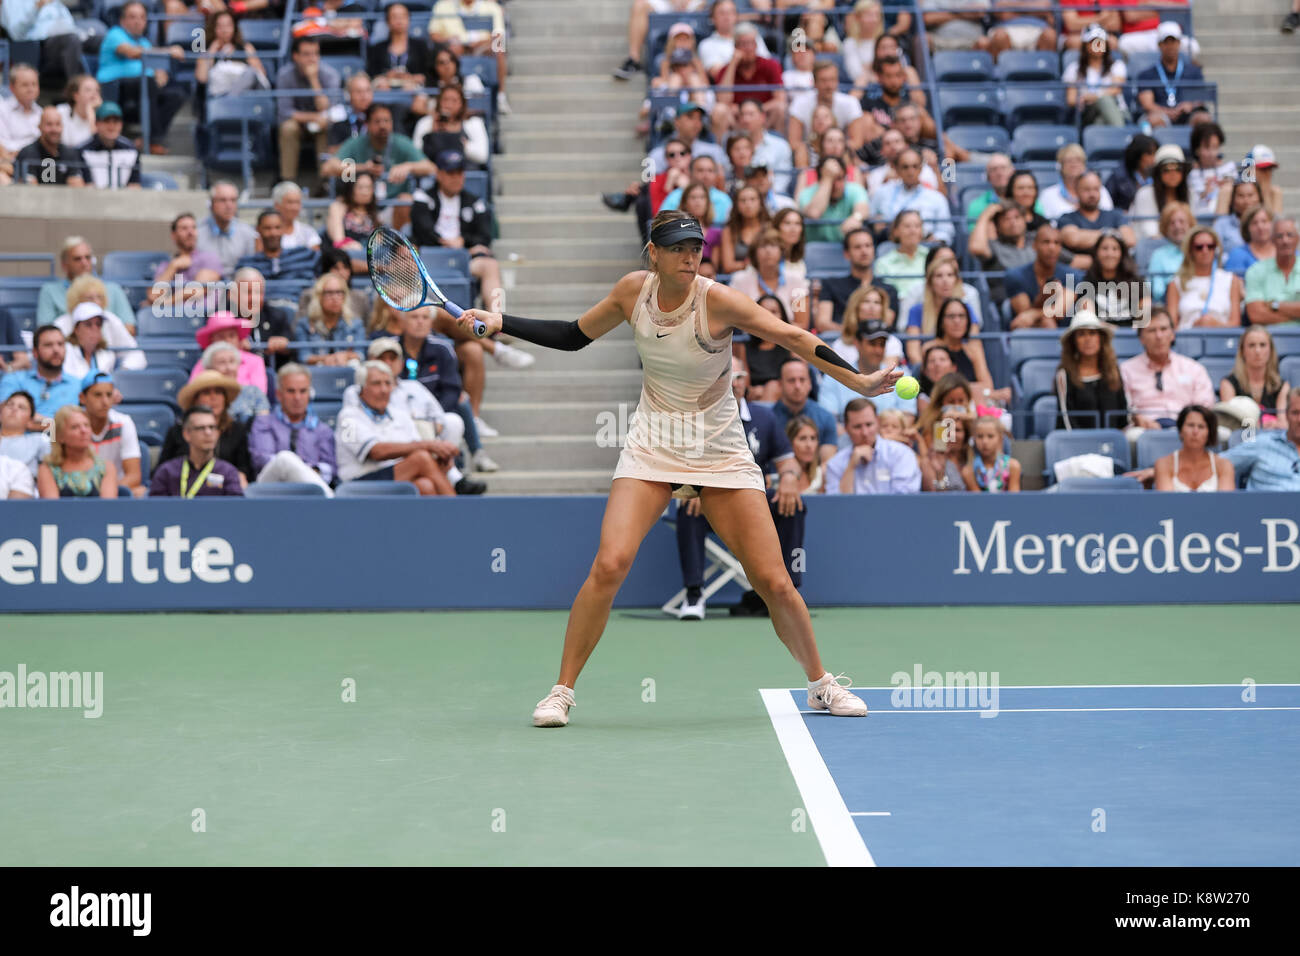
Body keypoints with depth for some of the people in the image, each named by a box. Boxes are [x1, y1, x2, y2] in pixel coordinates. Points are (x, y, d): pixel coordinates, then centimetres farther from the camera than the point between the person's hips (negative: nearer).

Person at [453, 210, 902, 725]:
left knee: (773, 582, -5)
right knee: (609, 565, -19)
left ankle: (820, 683, 19)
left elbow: (793, 337, -21)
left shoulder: (717, 300, -16)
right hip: (651, 447, 1)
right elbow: (574, 336, 11)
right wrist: (500, 322, 5)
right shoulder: (633, 289, -4)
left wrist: (859, 380, -31)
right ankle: (561, 691, -6)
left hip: (720, 450, -1)